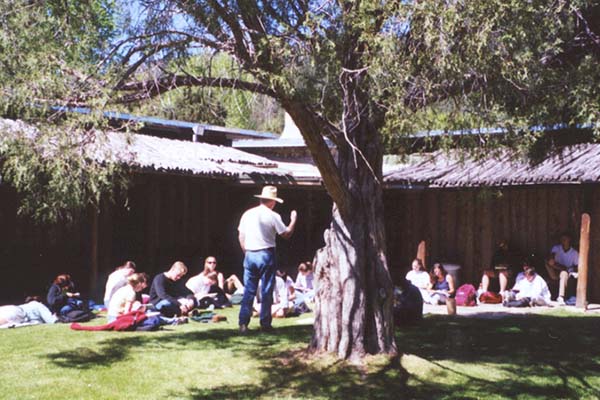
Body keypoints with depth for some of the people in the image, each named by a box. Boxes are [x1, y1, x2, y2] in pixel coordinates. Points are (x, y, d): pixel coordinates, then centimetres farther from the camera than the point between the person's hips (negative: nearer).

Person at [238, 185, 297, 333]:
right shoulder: (273, 216, -6)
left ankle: (243, 323, -2)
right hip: (266, 255, -4)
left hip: (250, 255, 4)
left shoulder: (247, 214, 6)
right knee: (266, 291, 5)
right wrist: (293, 220, 13)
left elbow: (241, 236, 10)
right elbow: (286, 234, -2)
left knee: (248, 290, 5)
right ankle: (265, 323, 7)